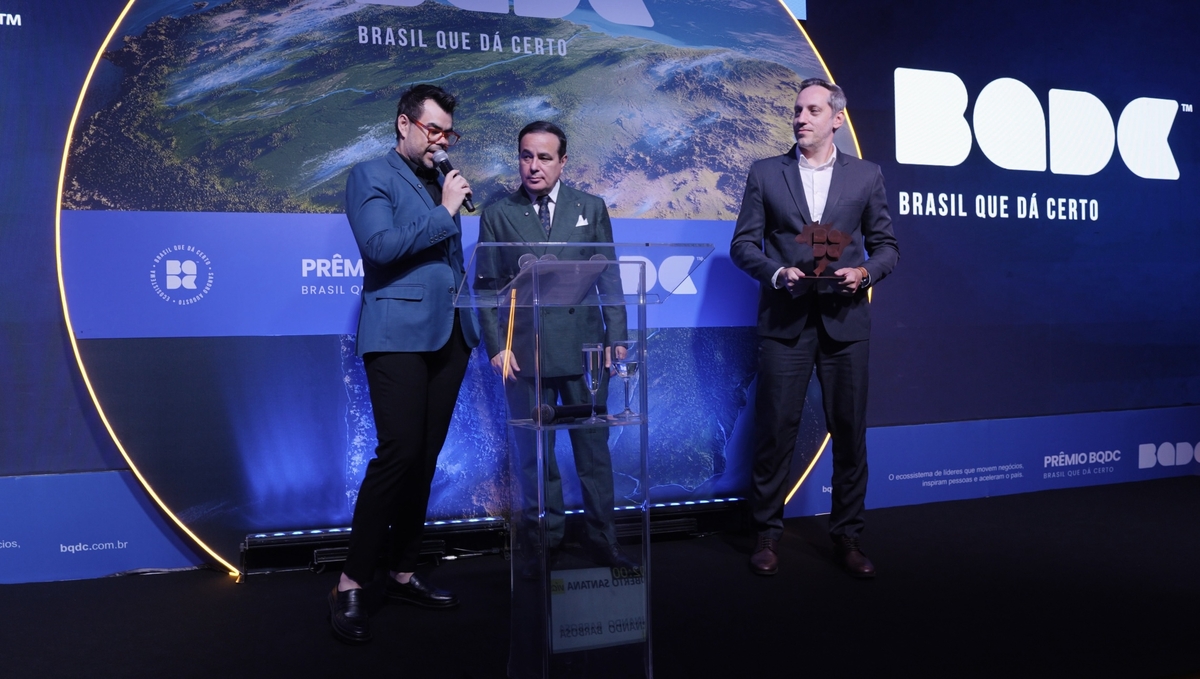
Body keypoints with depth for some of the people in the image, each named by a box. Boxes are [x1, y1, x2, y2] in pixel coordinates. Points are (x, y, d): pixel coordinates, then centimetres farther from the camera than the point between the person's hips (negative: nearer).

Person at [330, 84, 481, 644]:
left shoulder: (442, 182, 21)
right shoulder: (371, 177, 1)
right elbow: (380, 245, -15)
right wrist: (444, 212, -8)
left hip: (449, 337, 7)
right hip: (399, 336, -7)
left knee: (425, 459, 7)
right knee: (398, 454, -14)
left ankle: (403, 576, 17)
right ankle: (350, 587, -3)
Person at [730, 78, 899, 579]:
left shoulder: (866, 176, 9)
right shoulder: (765, 174, 7)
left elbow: (886, 245, 10)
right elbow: (743, 243, 5)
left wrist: (865, 272, -10)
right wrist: (776, 272, -12)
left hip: (845, 320, 1)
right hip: (785, 321, -1)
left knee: (850, 431, 6)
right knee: (775, 429, 1)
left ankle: (847, 536, 19)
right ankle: (767, 533, 15)